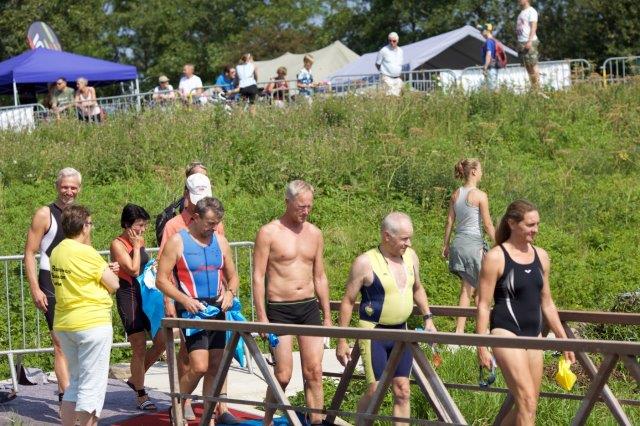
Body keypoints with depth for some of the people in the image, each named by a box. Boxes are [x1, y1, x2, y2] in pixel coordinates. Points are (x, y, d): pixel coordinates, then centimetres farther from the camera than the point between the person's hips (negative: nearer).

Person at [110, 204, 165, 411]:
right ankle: (141, 395, 6)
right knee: (140, 348, -5)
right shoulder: (118, 244, -10)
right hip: (129, 295, -8)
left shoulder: (140, 241, 12)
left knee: (162, 341, 4)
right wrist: (136, 246, -11)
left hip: (146, 294, 8)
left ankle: (135, 379, 22)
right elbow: (133, 270, -19)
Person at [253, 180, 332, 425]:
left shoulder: (314, 234, 11)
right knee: (283, 375, -5)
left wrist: (327, 316, 15)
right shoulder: (269, 233, -5)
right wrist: (261, 317, -12)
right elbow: (258, 277, -6)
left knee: (314, 372, -2)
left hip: (309, 306, 4)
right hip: (279, 309, -4)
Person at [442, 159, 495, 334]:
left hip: (458, 243, 6)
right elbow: (488, 225, -10)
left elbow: (449, 222, 10)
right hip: (474, 243, -6)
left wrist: (446, 244, 19)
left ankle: (460, 329, 9)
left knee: (466, 288, 12)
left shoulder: (456, 195, 6)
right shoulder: (480, 196, -11)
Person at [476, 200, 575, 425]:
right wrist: (482, 347, -12)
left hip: (533, 334, 7)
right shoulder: (495, 258, -9)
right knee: (527, 402, -15)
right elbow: (483, 305, -8)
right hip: (506, 333, -7)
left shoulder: (541, 257, 9)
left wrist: (563, 338, 16)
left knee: (525, 406, 8)